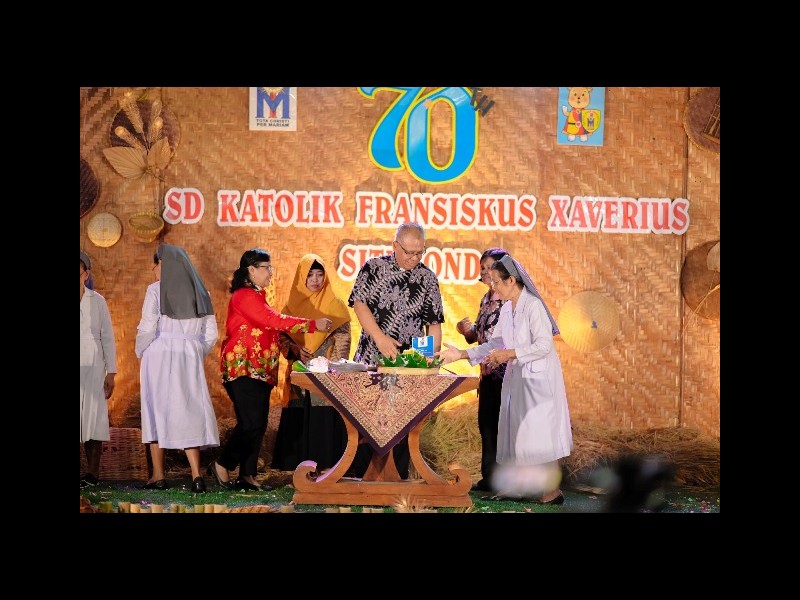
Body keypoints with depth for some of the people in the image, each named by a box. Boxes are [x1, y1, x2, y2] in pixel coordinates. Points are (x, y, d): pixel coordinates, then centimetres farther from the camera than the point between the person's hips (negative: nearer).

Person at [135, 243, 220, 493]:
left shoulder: (156, 290, -5)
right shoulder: (199, 292, 9)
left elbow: (147, 329, -9)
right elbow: (211, 334, 7)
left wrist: (141, 352, 7)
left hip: (159, 357, -3)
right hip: (190, 359, 3)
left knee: (157, 410, 6)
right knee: (190, 412, 4)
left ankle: (158, 476, 9)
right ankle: (196, 474, -10)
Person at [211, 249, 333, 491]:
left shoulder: (256, 295, 21)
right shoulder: (245, 296, -12)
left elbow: (269, 328, 21)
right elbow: (274, 320, -20)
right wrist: (313, 324, -19)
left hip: (259, 370, 10)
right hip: (244, 369, -10)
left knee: (257, 425, 7)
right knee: (252, 423, -12)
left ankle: (247, 476, 9)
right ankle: (221, 466, 0)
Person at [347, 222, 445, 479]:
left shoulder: (428, 278, 8)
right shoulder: (373, 268, 2)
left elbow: (434, 322, 9)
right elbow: (359, 303, -5)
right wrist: (379, 337, -16)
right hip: (370, 359, -1)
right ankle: (357, 477, 10)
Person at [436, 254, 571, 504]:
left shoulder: (532, 305, -16)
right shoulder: (507, 310, 9)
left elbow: (543, 345, -20)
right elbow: (494, 344, 14)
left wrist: (509, 354, -18)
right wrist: (460, 354, 7)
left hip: (538, 379, -8)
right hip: (517, 379, 8)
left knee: (537, 432, -5)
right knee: (519, 433, 10)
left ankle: (553, 491, 3)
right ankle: (519, 487, 17)